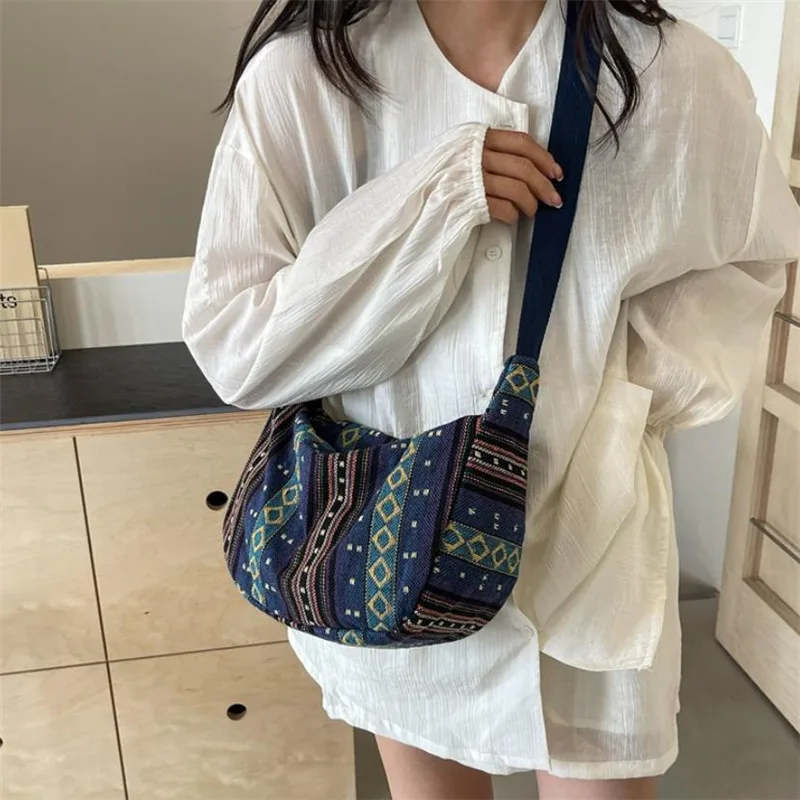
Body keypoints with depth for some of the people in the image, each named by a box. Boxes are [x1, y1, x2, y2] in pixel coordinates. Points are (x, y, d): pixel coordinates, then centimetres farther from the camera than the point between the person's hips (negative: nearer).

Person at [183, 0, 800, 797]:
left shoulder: (681, 74, -12)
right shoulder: (300, 76, -14)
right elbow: (230, 348, -14)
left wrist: (641, 388, -9)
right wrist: (422, 211, -26)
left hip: (590, 538, 1)